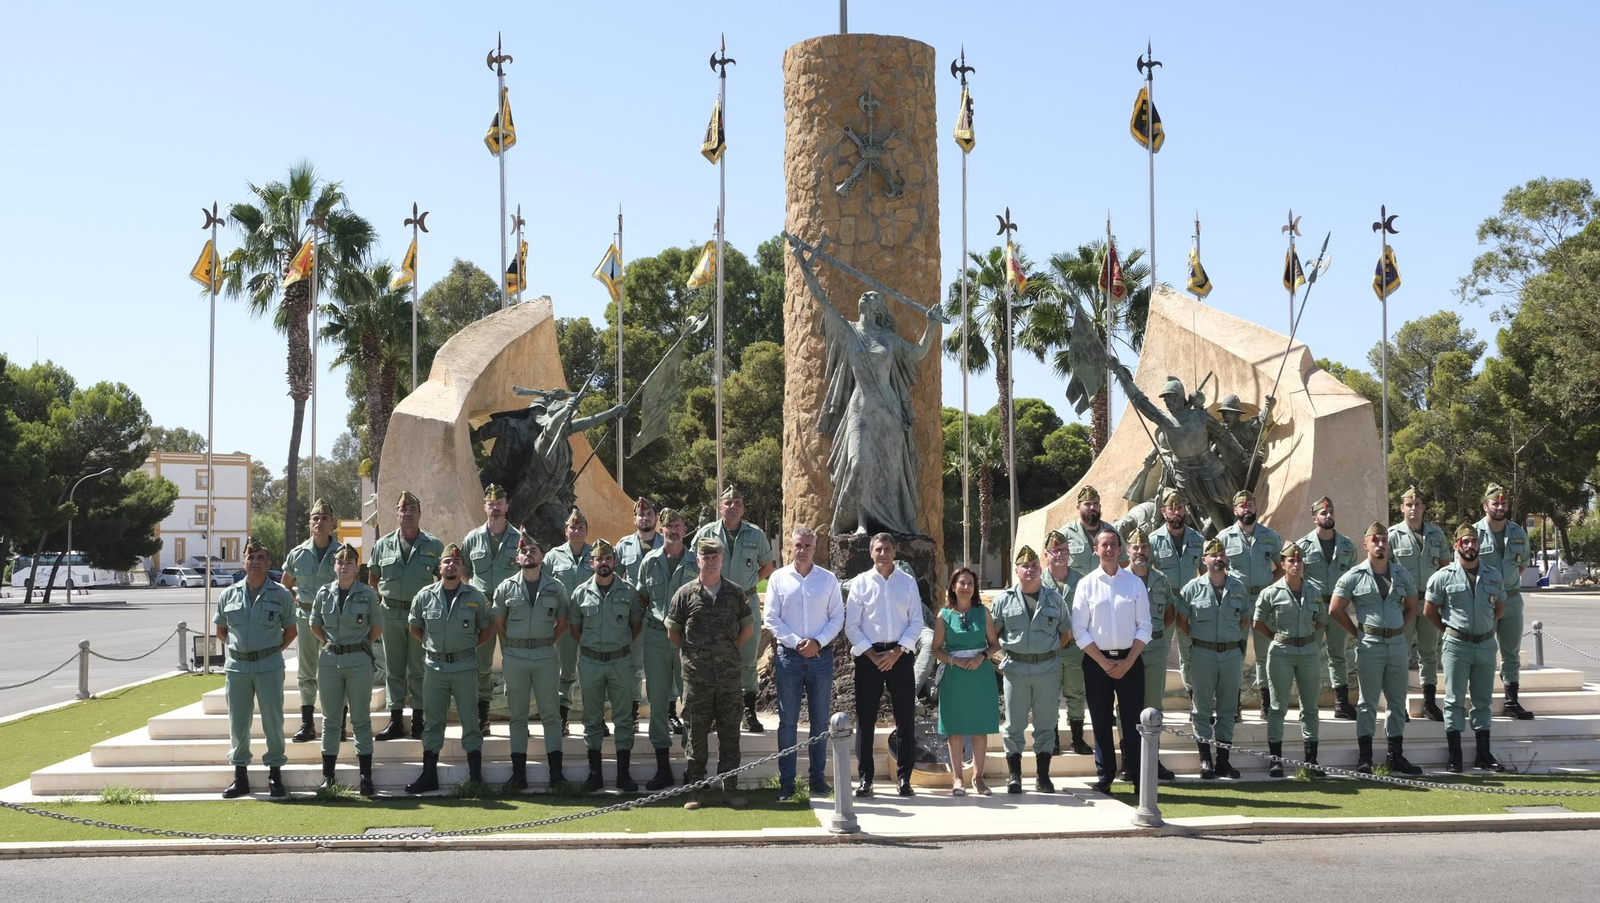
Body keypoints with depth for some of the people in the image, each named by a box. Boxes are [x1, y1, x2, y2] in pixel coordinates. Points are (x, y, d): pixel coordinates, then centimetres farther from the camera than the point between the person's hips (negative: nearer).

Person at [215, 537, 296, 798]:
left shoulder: (281, 595, 1)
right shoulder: (229, 595, 6)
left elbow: (291, 630, 10)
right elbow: (220, 630, 17)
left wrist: (275, 649, 3)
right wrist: (237, 647, 8)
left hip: (269, 665, -2)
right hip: (237, 666, 2)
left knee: (273, 721, 0)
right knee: (238, 722, 7)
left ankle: (275, 776, 10)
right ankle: (240, 776, 16)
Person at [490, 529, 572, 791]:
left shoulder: (555, 587, 4)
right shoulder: (506, 587, 4)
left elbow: (563, 621, 12)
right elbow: (498, 622, 9)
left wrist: (548, 642, 3)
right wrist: (509, 647, 4)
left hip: (545, 656, 0)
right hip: (515, 656, 0)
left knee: (551, 714, 2)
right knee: (517, 715, 5)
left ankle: (556, 772, 6)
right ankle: (518, 774, 9)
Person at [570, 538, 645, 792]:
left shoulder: (629, 591, 0)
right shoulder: (581, 592, 2)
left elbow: (637, 623, 10)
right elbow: (575, 628, 11)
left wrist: (624, 644, 3)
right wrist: (590, 647, 5)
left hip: (621, 660, -1)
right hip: (590, 662, 1)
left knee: (623, 718, 2)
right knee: (592, 719, 7)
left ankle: (624, 774, 8)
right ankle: (595, 773, 14)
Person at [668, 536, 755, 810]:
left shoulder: (735, 593, 4)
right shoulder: (685, 593, 0)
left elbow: (748, 627, 15)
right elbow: (672, 631, 8)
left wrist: (731, 649, 10)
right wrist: (692, 652, 5)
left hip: (729, 675, 1)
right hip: (696, 676, -1)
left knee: (730, 735, 5)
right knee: (696, 736, 4)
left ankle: (730, 788, 12)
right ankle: (694, 789, 12)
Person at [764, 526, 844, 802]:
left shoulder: (828, 579, 5)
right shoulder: (778, 578, 3)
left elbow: (838, 617, 4)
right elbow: (770, 618, 0)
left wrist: (818, 642, -11)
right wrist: (796, 643, -10)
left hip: (821, 654, 1)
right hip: (789, 655, -1)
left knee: (820, 720, 6)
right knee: (787, 720, 1)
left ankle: (818, 779, 14)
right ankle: (786, 782, 5)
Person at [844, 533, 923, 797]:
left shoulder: (908, 582, 7)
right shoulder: (860, 582, 3)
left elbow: (916, 623, 4)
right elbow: (851, 625, 0)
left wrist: (897, 652, -8)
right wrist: (872, 655, -8)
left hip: (900, 655, 1)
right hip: (868, 656, -1)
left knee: (906, 718, 2)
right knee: (865, 718, 0)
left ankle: (904, 776, 10)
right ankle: (865, 778, 7)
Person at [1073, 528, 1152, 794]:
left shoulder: (1135, 583, 3)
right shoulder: (1086, 584, 1)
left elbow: (1144, 627, 1)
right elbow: (1079, 629, -2)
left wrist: (1127, 662, -8)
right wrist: (1104, 662, -9)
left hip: (1130, 660, 0)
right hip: (1096, 661, 0)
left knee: (1133, 721, 2)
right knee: (1101, 721, 6)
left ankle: (1139, 778, 7)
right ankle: (1104, 777, 14)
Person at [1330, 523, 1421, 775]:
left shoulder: (1402, 575, 9)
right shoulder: (1354, 576, -2)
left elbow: (1412, 607, 20)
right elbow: (1335, 610, 0)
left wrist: (1397, 628, 8)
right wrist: (1358, 633, -1)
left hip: (1397, 643, 4)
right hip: (1370, 644, -4)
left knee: (1397, 701, 9)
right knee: (1367, 702, 0)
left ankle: (1396, 756, 17)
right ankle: (1365, 758, 4)